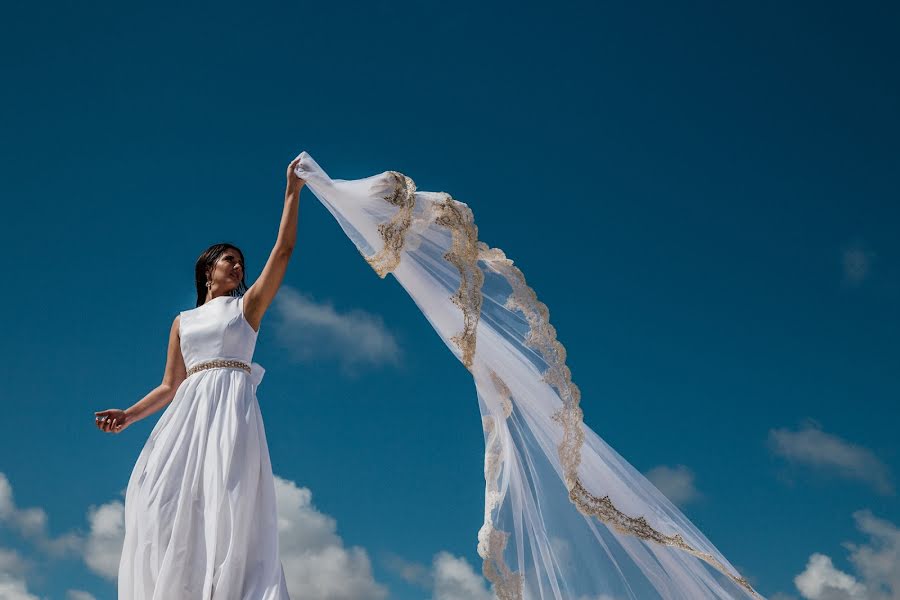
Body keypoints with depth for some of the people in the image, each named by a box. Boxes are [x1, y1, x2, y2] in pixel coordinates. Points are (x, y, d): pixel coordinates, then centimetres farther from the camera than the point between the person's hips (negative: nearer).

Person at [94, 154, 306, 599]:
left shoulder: (247, 306, 17)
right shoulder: (183, 322, 24)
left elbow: (283, 250, 9)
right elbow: (170, 386, 20)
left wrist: (292, 192, 6)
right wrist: (129, 415, 7)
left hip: (232, 406, -3)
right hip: (189, 411, 4)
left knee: (228, 495, -20)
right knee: (166, 494, -13)